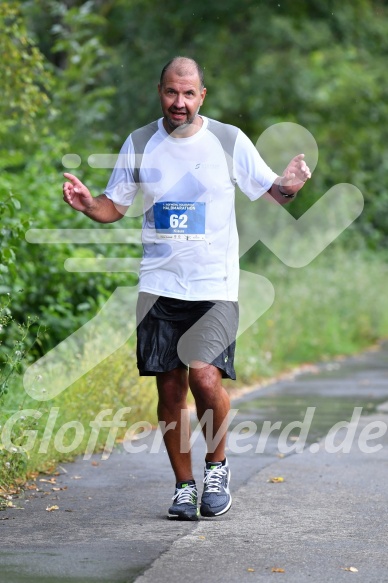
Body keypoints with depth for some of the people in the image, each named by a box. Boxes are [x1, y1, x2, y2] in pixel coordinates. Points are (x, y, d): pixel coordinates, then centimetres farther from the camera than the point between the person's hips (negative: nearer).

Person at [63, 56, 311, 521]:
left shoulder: (229, 141, 0)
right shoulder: (138, 145, 6)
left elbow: (272, 193, 6)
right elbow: (114, 207, 12)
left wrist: (291, 184, -17)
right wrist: (87, 204, -9)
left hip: (215, 286, -2)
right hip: (159, 286, 3)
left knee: (205, 376, -18)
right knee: (170, 389, 3)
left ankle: (217, 465, 7)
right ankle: (184, 486, 17)